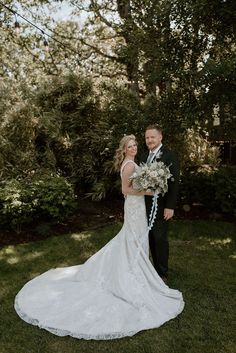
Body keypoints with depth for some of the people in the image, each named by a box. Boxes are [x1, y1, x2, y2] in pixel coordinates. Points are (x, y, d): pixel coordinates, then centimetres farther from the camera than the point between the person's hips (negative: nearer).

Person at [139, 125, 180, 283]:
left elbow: (174, 183, -14)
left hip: (161, 206, -7)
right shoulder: (144, 156, 11)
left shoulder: (170, 156, -10)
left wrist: (170, 207, -18)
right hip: (147, 205, 7)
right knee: (151, 239, 14)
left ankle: (163, 274, 17)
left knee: (160, 239, 2)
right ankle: (156, 269, 29)